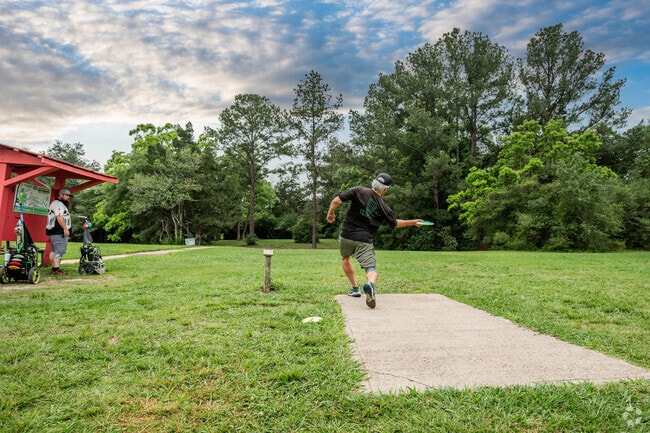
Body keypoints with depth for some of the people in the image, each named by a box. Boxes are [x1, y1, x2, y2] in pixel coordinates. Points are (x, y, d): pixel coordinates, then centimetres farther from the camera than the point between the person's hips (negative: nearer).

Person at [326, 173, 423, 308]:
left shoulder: (359, 191, -5)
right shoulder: (384, 207, 0)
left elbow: (336, 201, -9)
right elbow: (395, 223, 16)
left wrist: (331, 213, 11)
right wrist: (413, 222, 32)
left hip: (346, 236, 2)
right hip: (364, 241, -2)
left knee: (345, 258, 29)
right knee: (371, 268, -4)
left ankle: (355, 288, 32)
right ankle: (370, 284, -38)